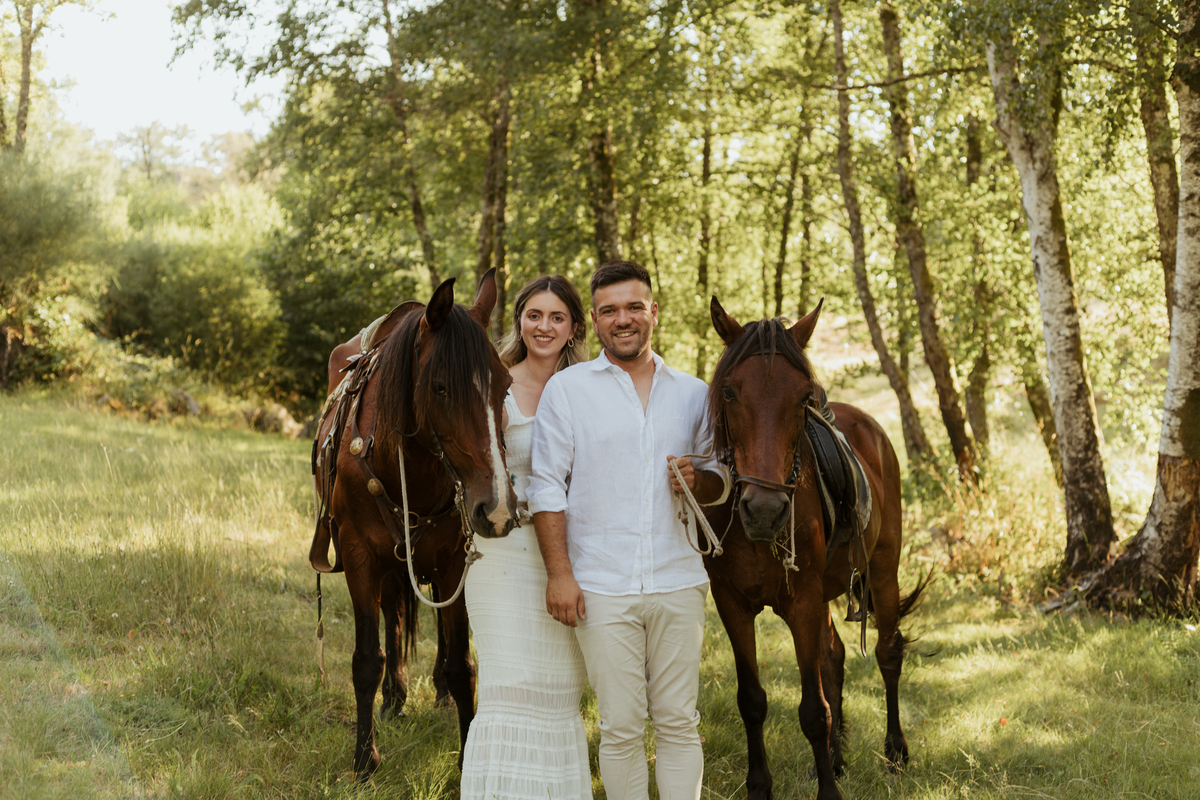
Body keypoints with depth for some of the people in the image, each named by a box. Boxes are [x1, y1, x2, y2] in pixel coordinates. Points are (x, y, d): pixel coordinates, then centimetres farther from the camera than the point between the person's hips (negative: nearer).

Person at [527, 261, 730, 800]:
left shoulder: (692, 394, 10)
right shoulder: (567, 389, 2)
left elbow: (721, 482, 17)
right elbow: (546, 485, -2)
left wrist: (698, 480, -8)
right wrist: (559, 573, -9)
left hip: (678, 583, 2)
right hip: (602, 589, -2)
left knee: (679, 723, 5)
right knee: (620, 728, 1)